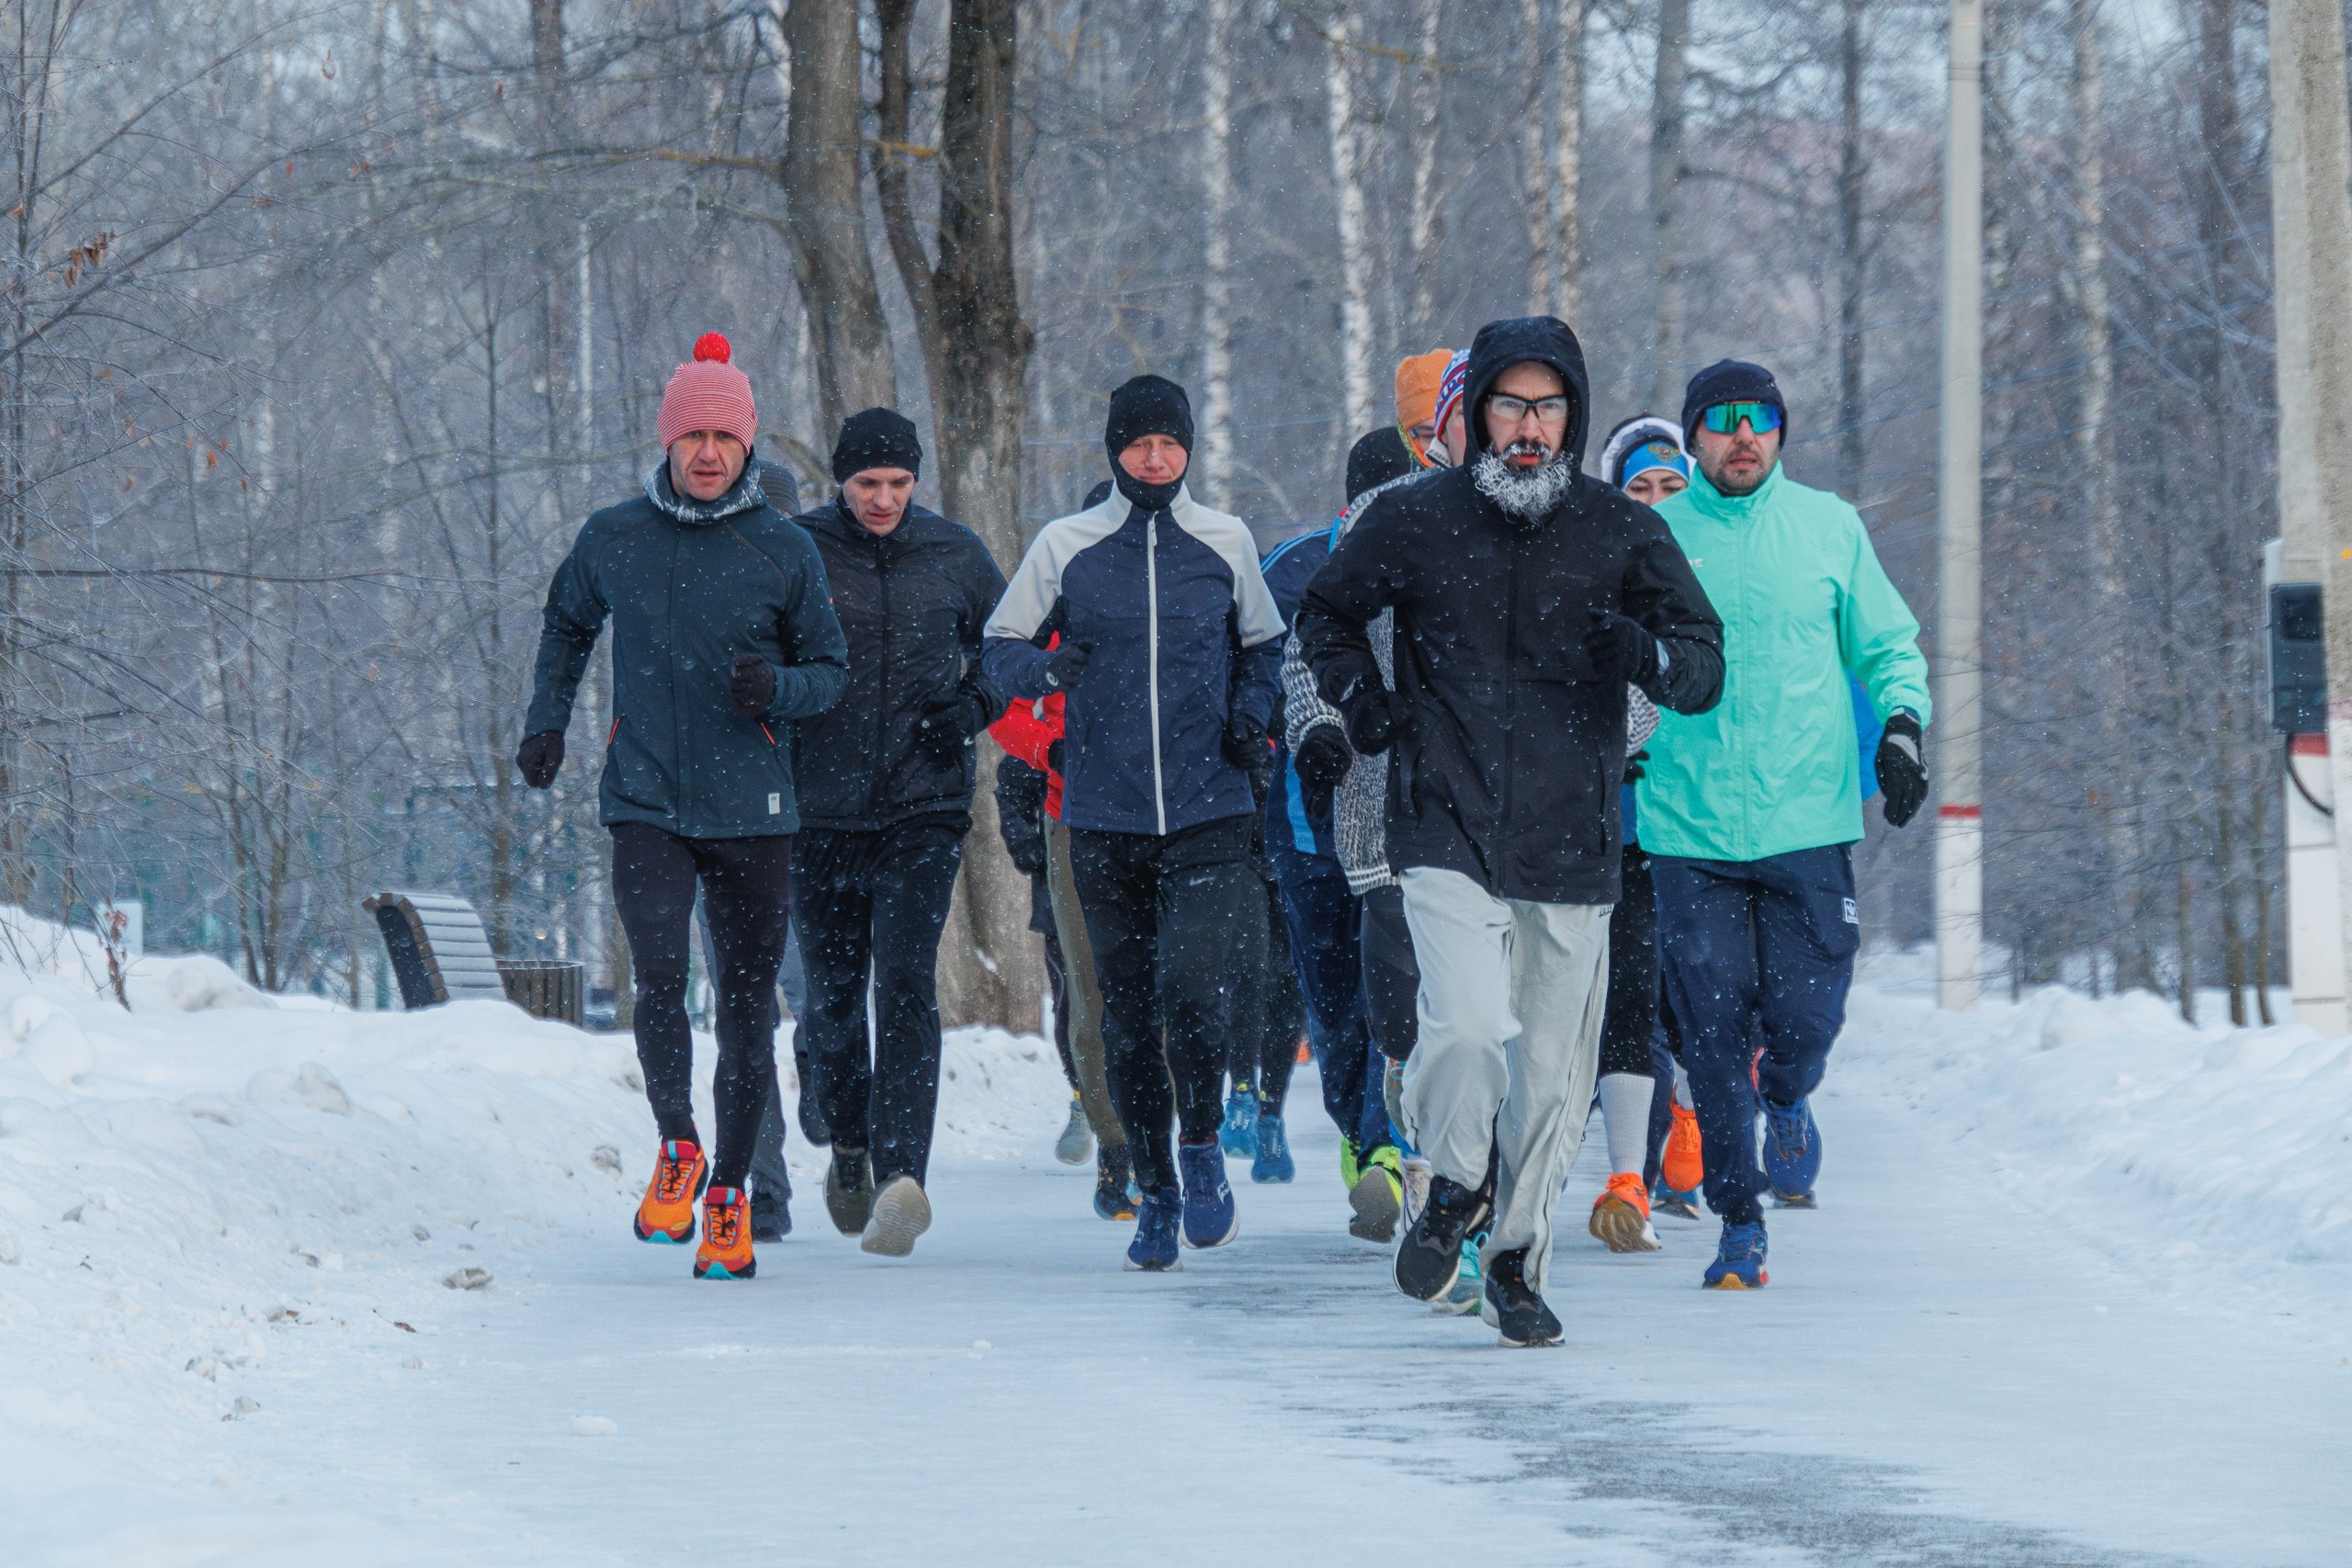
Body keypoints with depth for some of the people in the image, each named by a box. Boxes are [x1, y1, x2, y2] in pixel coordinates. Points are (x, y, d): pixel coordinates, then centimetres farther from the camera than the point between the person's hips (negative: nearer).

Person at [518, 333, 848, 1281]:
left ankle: (729, 1190, 18)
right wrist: (546, 721, 12)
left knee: (747, 1004, 5)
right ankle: (676, 1148, 2)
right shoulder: (611, 541, 4)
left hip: (753, 810, 0)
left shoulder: (784, 553, 0)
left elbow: (830, 672, 7)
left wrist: (775, 688, -14)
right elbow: (568, 627, 23)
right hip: (645, 803, 0)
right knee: (660, 977, -18)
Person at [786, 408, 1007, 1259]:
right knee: (832, 993, 10)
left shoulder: (955, 555, 2)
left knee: (906, 982, -15)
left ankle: (902, 1176, -22)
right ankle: (850, 1145, 36)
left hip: (925, 808, -1)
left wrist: (975, 706, -3)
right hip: (822, 811, 1)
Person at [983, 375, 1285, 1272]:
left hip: (1209, 811, -1)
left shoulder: (1226, 543, 6)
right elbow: (1001, 648, 9)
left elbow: (1263, 644, 22)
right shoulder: (1065, 547, 4)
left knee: (1196, 986, -18)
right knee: (1127, 1013, 6)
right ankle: (1155, 1191, 19)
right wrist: (1045, 669, -13)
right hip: (1104, 817, 1)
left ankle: (1201, 1146, 6)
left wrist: (1250, 715, 3)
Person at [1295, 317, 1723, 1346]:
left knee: (1552, 1070, 6)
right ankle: (1453, 1186, 6)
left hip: (1570, 844, 2)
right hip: (1446, 832, -2)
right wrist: (1365, 711, 5)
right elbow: (1326, 615, 20)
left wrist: (1641, 651, -22)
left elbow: (1704, 669, 0)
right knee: (1469, 1028, -21)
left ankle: (1517, 1260, 25)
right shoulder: (1413, 521, 2)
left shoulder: (1621, 533, 3)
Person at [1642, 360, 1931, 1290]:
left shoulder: (1829, 527, 6)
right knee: (1713, 1030, -2)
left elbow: (1887, 645, 14)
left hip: (1809, 821, 0)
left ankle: (1787, 1103, 30)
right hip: (1690, 828, 0)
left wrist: (1901, 725, -3)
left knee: (1804, 1017, -6)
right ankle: (1739, 1220, 11)